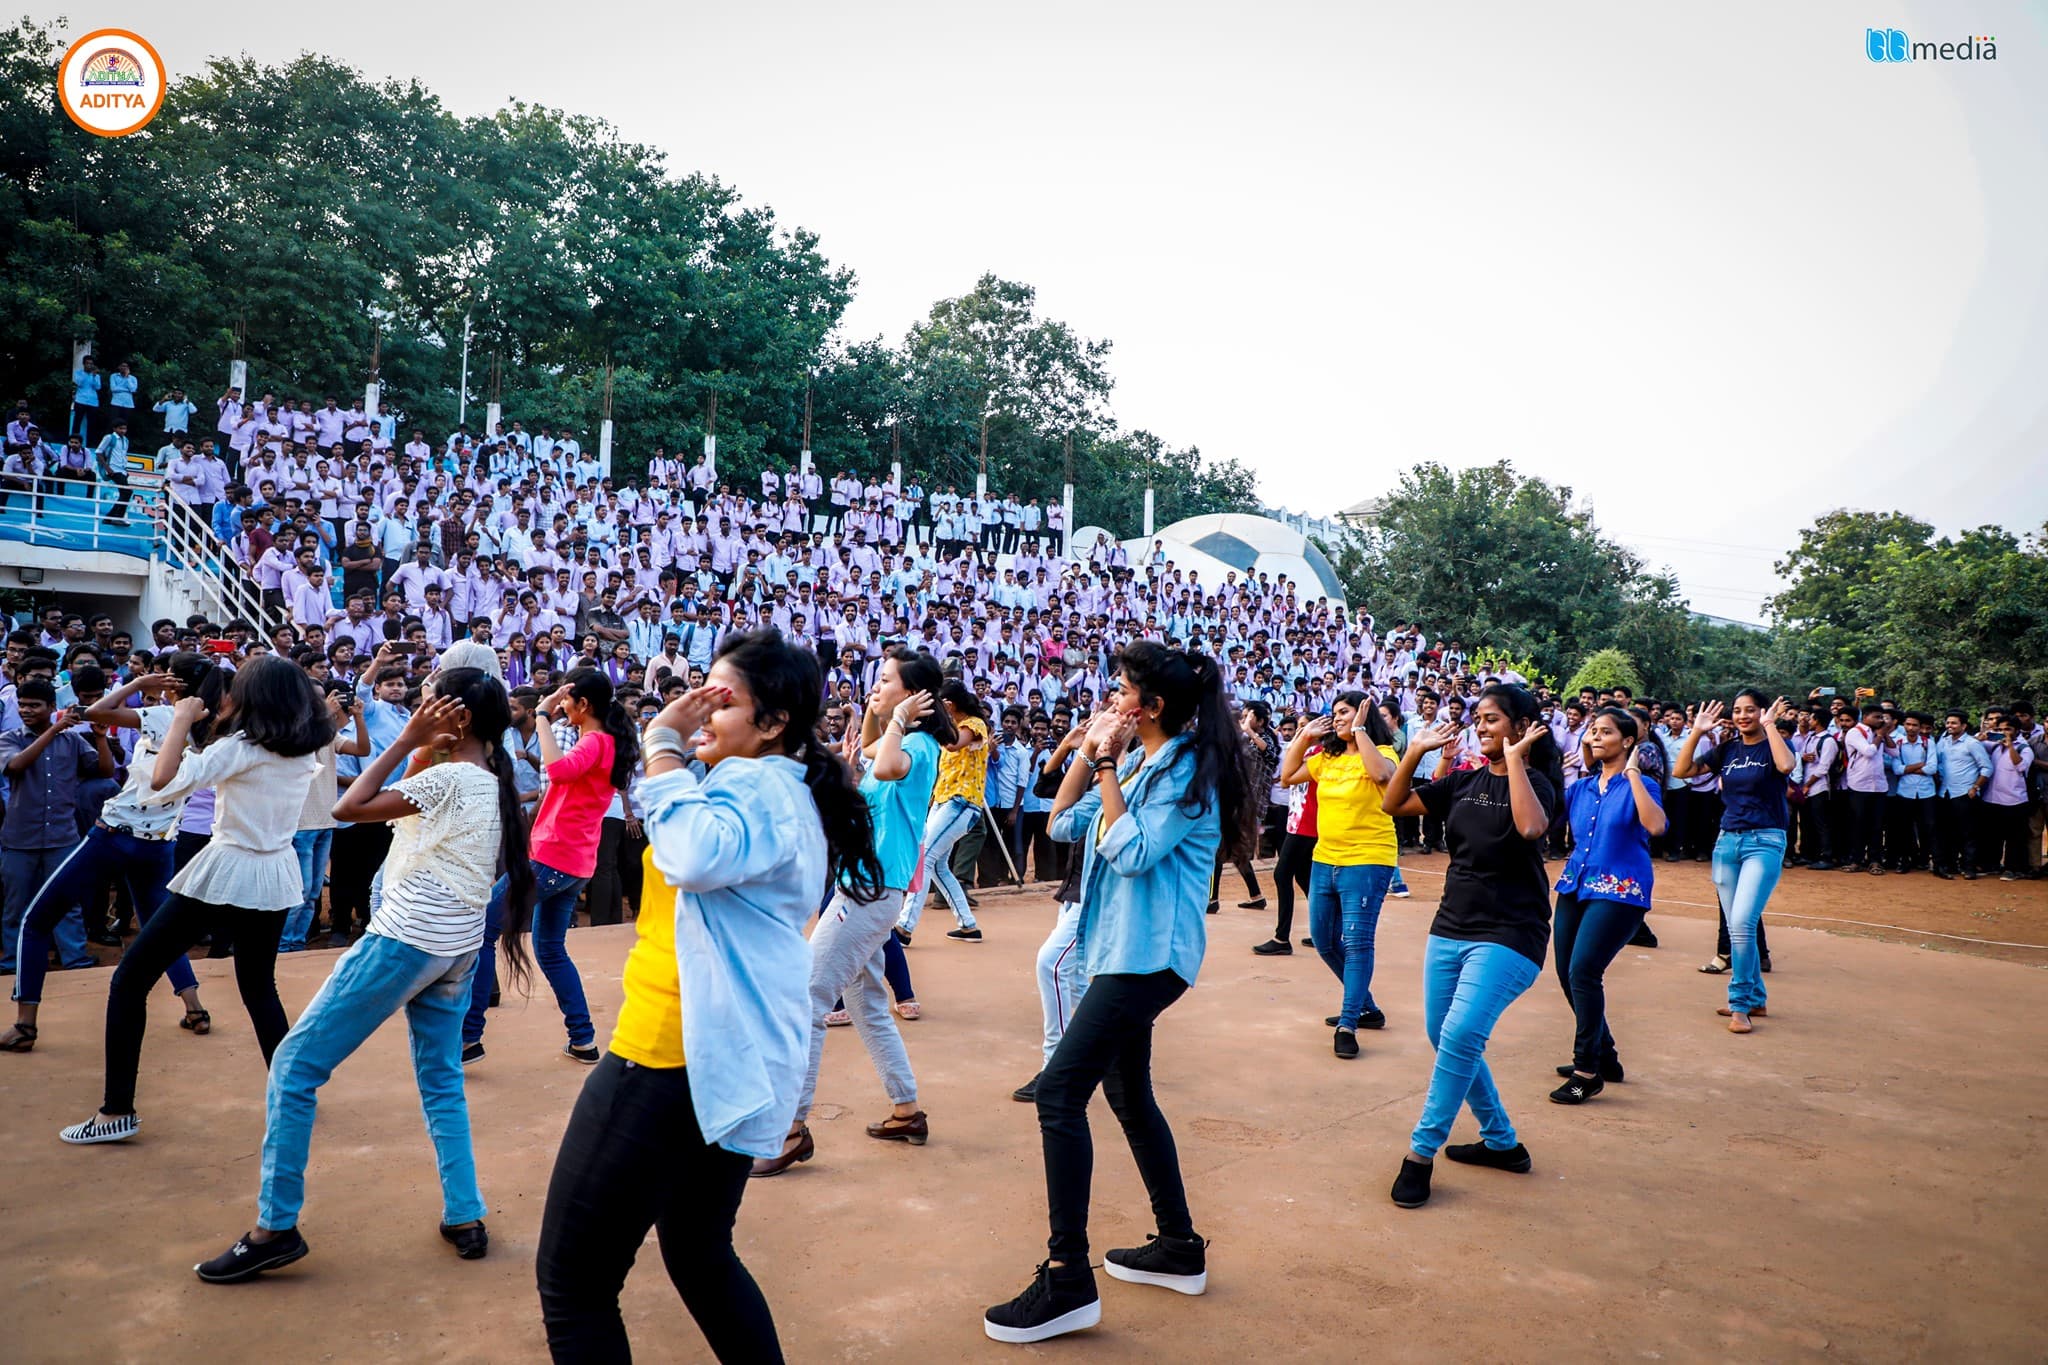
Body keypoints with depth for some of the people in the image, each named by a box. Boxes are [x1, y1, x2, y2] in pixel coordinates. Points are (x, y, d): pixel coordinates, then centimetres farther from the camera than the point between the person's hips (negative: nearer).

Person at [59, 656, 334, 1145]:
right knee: (259, 988, 22)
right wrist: (214, 723, 15)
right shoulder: (306, 751, 5)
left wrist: (182, 721, -14)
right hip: (276, 879, 7)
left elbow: (162, 784, -25)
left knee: (130, 980, 6)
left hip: (225, 874, -6)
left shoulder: (242, 746, -14)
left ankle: (116, 1111, 4)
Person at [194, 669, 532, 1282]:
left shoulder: (449, 778, -16)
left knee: (295, 1064, 2)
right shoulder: (494, 784, 9)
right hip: (456, 950, 9)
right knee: (442, 1082, 16)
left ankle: (276, 1227, 6)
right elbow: (409, 808, 15)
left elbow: (350, 808, -17)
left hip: (405, 941, -9)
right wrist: (424, 749, 4)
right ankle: (465, 1219, 16)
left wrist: (410, 742, -12)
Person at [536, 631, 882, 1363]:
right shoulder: (793, 793, 14)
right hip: (729, 1056, 11)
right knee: (699, 1251, 26)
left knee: (572, 1280, 4)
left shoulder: (755, 785, -18)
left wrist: (664, 746, -24)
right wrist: (674, 748, 9)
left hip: (674, 1053, -10)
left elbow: (695, 856, -39)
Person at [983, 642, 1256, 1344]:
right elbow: (1064, 824, 10)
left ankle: (1067, 1279, -8)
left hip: (1149, 955, -10)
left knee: (1059, 1092, -14)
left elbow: (1130, 853, -22)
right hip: (1124, 950, 10)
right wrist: (1090, 751, 1)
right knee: (1129, 1095, 17)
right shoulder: (1136, 761, 11)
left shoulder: (1188, 769, -14)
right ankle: (1179, 1246, 31)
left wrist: (1108, 767, -17)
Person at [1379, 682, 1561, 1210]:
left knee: (1461, 1036, -20)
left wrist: (1514, 758, -25)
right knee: (1444, 1039, 11)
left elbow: (1531, 827, -32)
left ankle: (1421, 1153, -8)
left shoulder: (1535, 781, -8)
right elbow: (1394, 805, 9)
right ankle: (1501, 1142, 29)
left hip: (1509, 934, -7)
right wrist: (1416, 751, 0)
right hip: (1451, 927, 7)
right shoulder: (1464, 781, 8)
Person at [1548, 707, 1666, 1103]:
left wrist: (1632, 773, -21)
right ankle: (1604, 1056, 28)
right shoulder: (1581, 787, 12)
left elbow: (1655, 826, -25)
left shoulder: (1639, 785, -5)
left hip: (1619, 892, -7)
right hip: (1576, 886, 7)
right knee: (1567, 973, 8)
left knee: (1583, 971, -16)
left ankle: (1588, 1072, -4)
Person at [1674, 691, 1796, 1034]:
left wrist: (1769, 725, -19)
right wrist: (1697, 732, -3)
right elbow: (1681, 770, 2)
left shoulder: (1773, 746, -3)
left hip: (1765, 842, -5)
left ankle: (1741, 1005, -7)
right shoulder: (1726, 751, 10)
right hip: (1727, 841, 5)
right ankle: (1755, 999, 24)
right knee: (1737, 927, 10)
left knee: (1742, 923, -17)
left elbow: (1786, 765, -27)